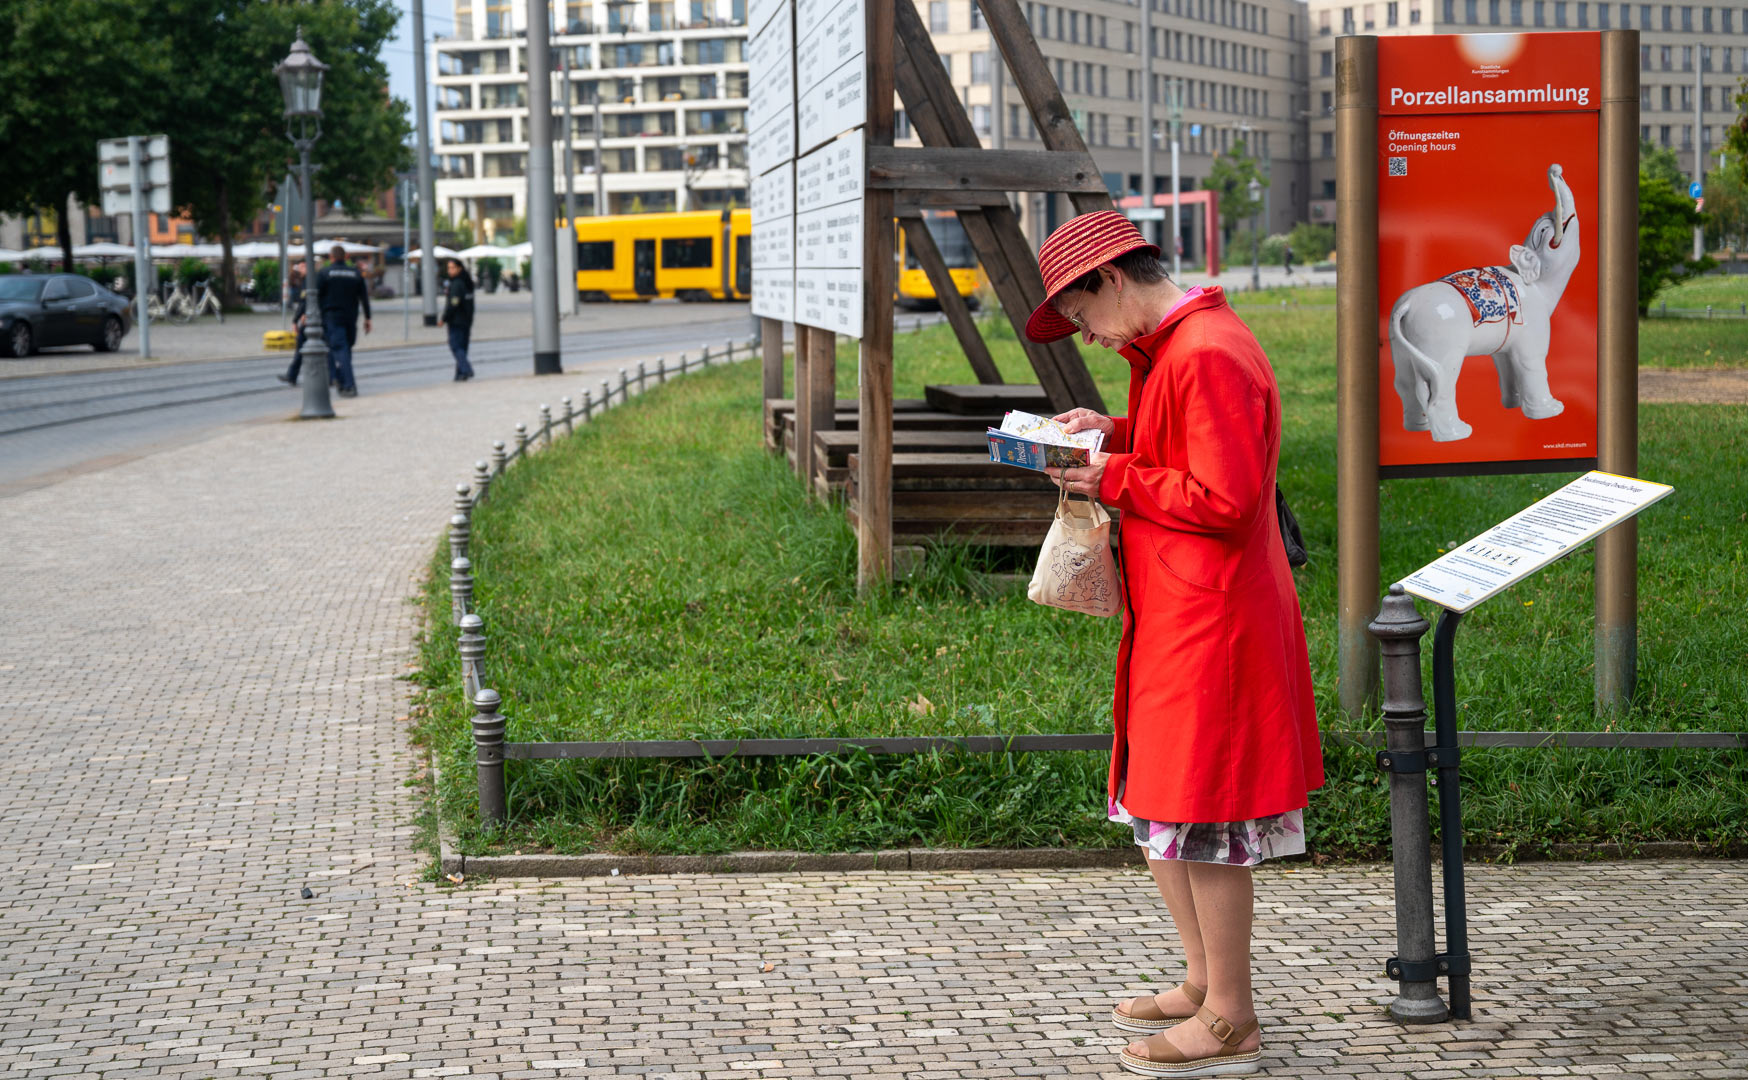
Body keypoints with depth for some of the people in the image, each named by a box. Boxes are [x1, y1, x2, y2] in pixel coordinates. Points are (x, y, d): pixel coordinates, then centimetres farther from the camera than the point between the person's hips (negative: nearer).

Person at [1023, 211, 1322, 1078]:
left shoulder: (1208, 356, -19)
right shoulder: (1173, 349, 15)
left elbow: (1224, 499, -24)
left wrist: (1114, 478, -14)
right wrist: (1118, 434, 9)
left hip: (1210, 628, -11)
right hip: (1174, 618, 11)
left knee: (1199, 816, -3)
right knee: (1159, 811, 17)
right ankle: (1205, 982, 30)